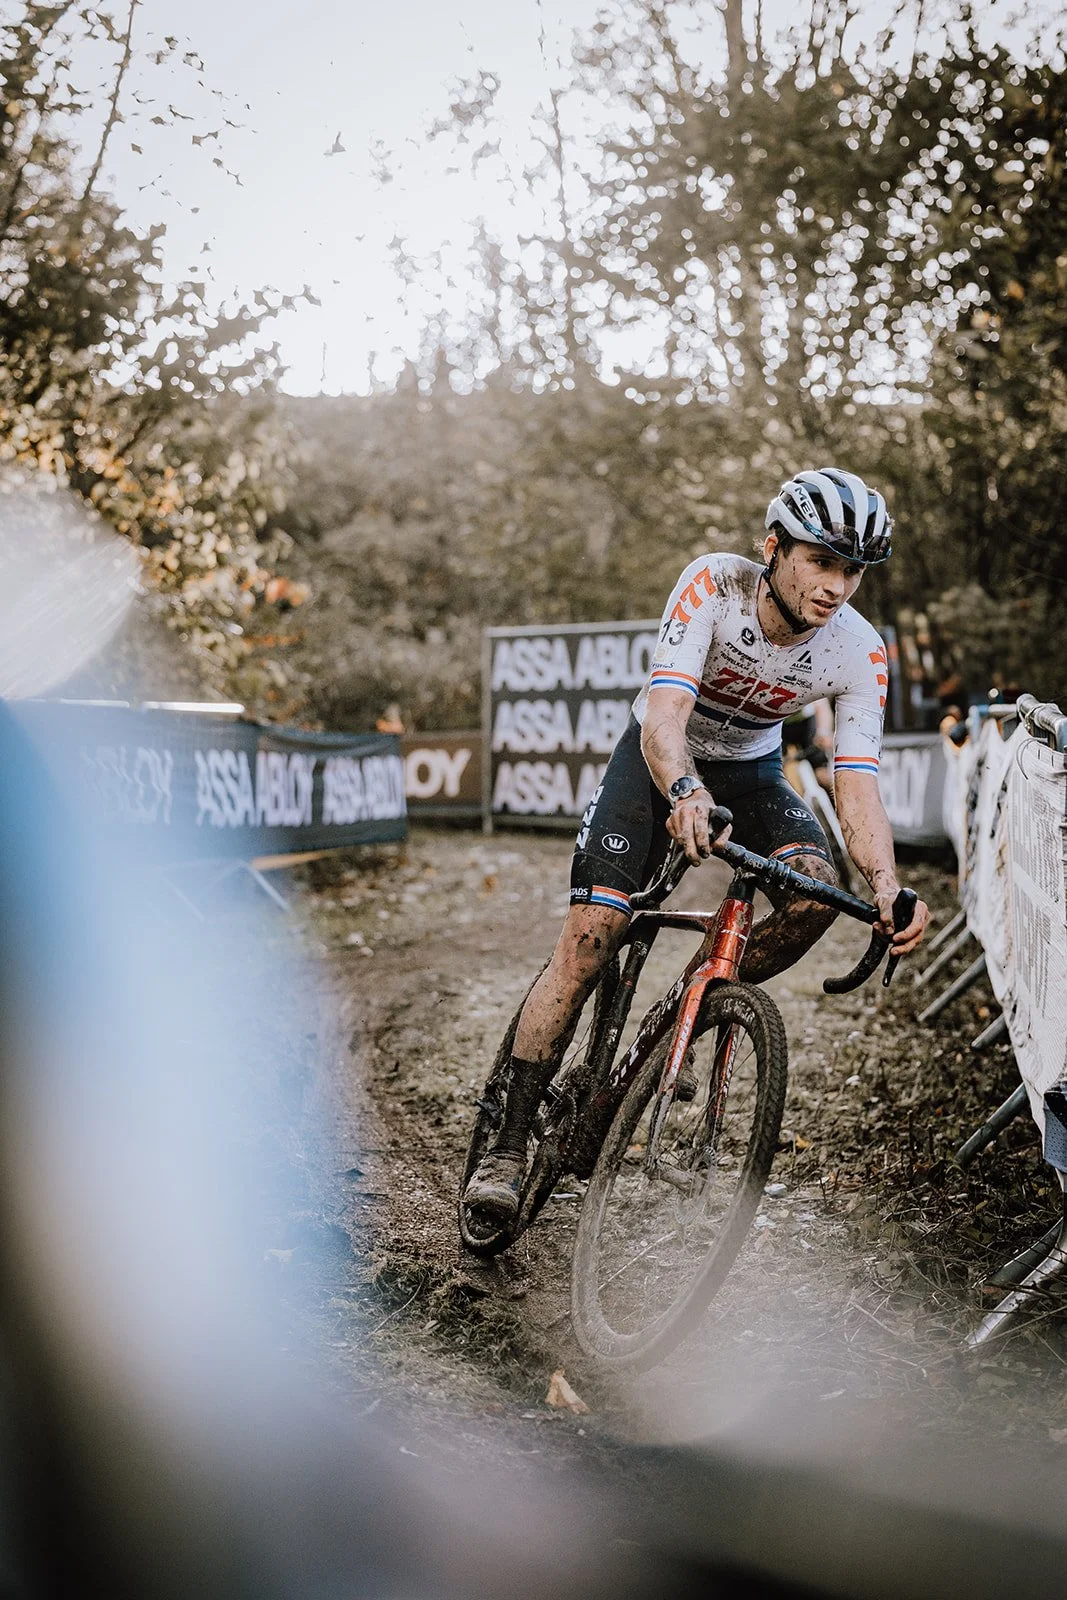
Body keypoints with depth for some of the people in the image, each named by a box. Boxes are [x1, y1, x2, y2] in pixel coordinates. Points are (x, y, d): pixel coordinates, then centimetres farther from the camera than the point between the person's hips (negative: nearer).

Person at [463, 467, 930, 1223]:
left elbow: (858, 785, -27)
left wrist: (888, 886, -45)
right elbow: (664, 714, -40)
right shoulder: (713, 583, -30)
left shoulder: (860, 653, -22)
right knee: (589, 938, -16)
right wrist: (684, 791, -61)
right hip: (662, 757, -2)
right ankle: (509, 1146, -7)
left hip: (751, 766, 3)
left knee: (817, 888, -28)